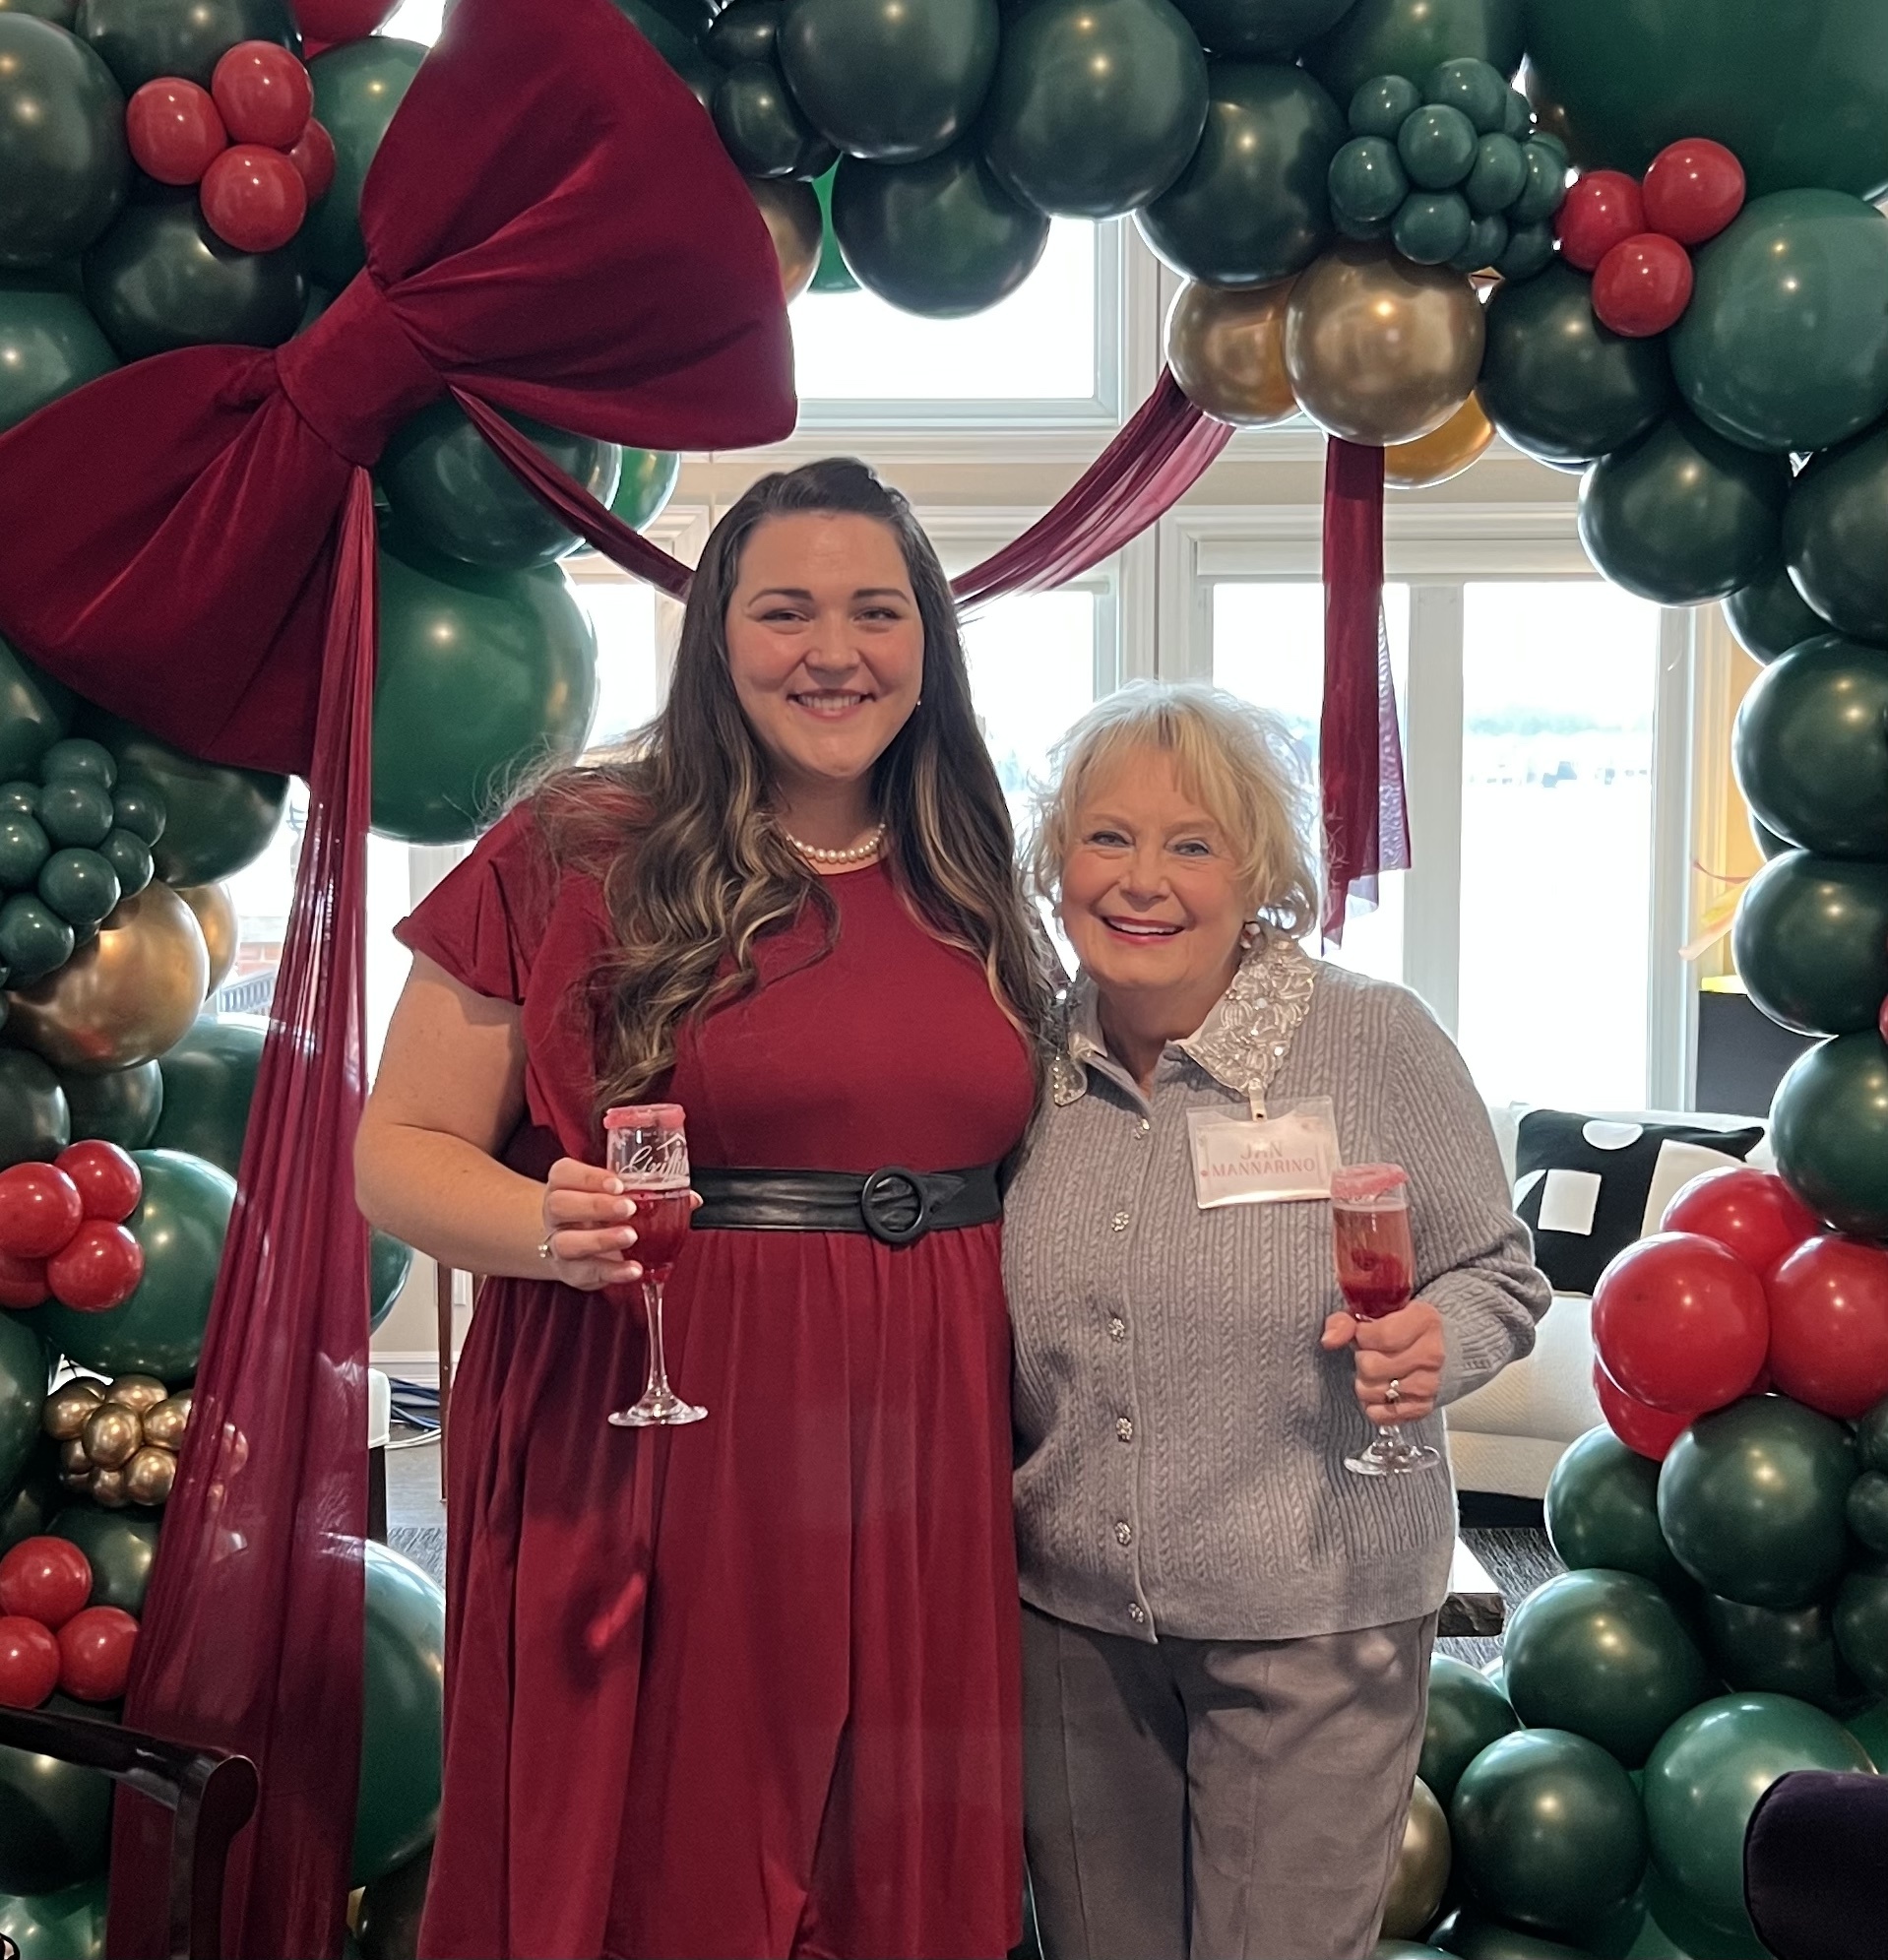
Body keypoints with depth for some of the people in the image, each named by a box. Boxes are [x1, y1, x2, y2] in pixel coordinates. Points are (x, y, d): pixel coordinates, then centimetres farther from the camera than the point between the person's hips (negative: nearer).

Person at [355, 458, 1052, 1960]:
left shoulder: (975, 894, 9)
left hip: (924, 1472, 4)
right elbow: (400, 1152, -2)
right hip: (656, 1468, -4)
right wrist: (551, 1231, -22)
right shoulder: (573, 859, -4)